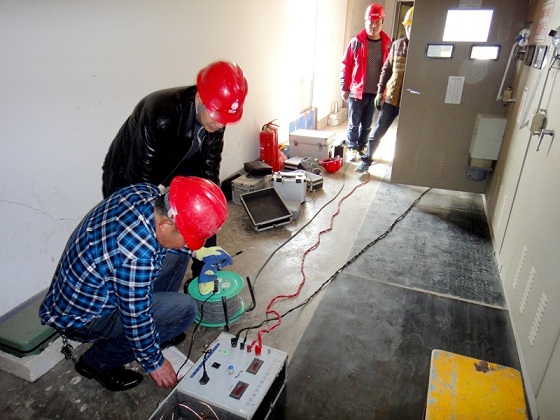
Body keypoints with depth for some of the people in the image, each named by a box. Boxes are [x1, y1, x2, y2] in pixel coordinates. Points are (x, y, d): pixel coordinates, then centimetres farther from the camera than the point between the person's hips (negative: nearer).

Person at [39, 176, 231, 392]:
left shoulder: (146, 191, -15)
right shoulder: (136, 256, -38)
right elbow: (137, 318, -24)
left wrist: (197, 250, -4)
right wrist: (154, 362, -8)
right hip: (80, 315, -8)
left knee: (174, 258, 4)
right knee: (184, 309, -17)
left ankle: (158, 333, 19)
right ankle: (99, 361, 2)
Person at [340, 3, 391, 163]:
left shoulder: (387, 44, 3)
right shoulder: (356, 42, -3)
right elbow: (346, 66, -1)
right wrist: (344, 88, -4)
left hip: (376, 93, 2)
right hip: (356, 91, -2)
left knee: (367, 124, 13)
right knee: (354, 124, 5)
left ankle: (362, 147, 27)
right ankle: (352, 149, 19)